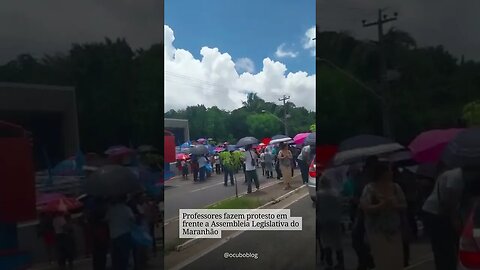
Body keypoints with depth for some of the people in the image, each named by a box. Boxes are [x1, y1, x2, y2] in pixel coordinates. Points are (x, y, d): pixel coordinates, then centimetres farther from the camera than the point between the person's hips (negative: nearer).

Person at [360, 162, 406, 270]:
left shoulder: (395, 187, 2)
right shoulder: (370, 188, -10)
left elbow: (404, 205, 4)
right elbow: (365, 207, -14)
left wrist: (394, 206, -15)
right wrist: (381, 205, -25)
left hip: (394, 229, 4)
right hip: (377, 230, -4)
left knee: (397, 260, 5)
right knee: (383, 261, -4)